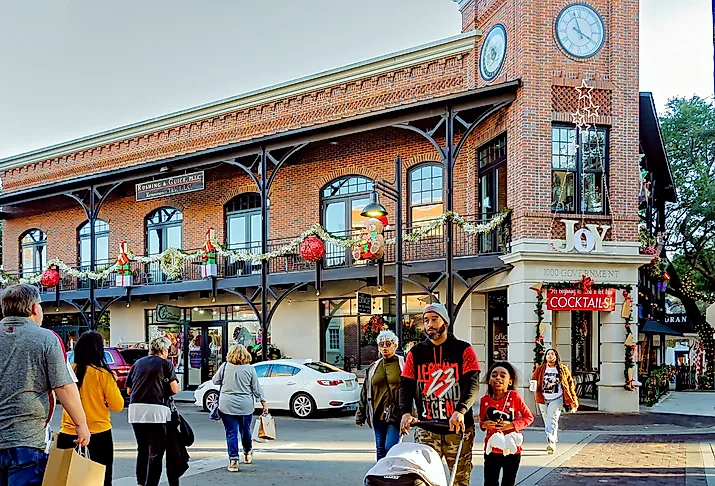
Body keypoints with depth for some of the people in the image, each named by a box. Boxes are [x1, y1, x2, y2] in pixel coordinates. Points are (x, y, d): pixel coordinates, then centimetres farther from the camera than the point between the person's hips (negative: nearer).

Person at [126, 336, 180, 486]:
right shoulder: (166, 364, 2)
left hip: (135, 409, 5)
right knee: (156, 452, 1)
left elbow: (129, 390, 18)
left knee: (142, 449, 19)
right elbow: (174, 390, -2)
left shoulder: (137, 363, 16)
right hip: (156, 410, -5)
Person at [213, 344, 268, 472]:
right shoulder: (249, 368, -2)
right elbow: (256, 388, 0)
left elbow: (215, 381, 10)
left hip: (227, 406, -1)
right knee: (245, 429, 20)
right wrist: (264, 403, 6)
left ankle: (233, 460, -5)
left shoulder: (225, 366, -3)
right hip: (246, 406, 1)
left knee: (231, 433, 1)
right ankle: (247, 453, 38)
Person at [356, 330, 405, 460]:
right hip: (378, 415, 5)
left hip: (396, 414, -5)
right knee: (380, 450, 10)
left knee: (390, 448, -14)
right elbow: (365, 393, 18)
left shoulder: (403, 364, 1)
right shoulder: (373, 368, 15)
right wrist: (360, 415, 16)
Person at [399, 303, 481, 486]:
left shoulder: (463, 350, 3)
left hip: (458, 427, -1)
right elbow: (406, 385, 5)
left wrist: (460, 411, -24)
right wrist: (406, 412, -14)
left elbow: (473, 384, -7)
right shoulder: (415, 353, 11)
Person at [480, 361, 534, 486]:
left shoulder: (514, 396, -11)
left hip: (511, 449, -2)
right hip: (491, 449, 2)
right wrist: (484, 424, -12)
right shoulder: (485, 400, -4)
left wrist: (512, 425, -18)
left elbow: (529, 417, -5)